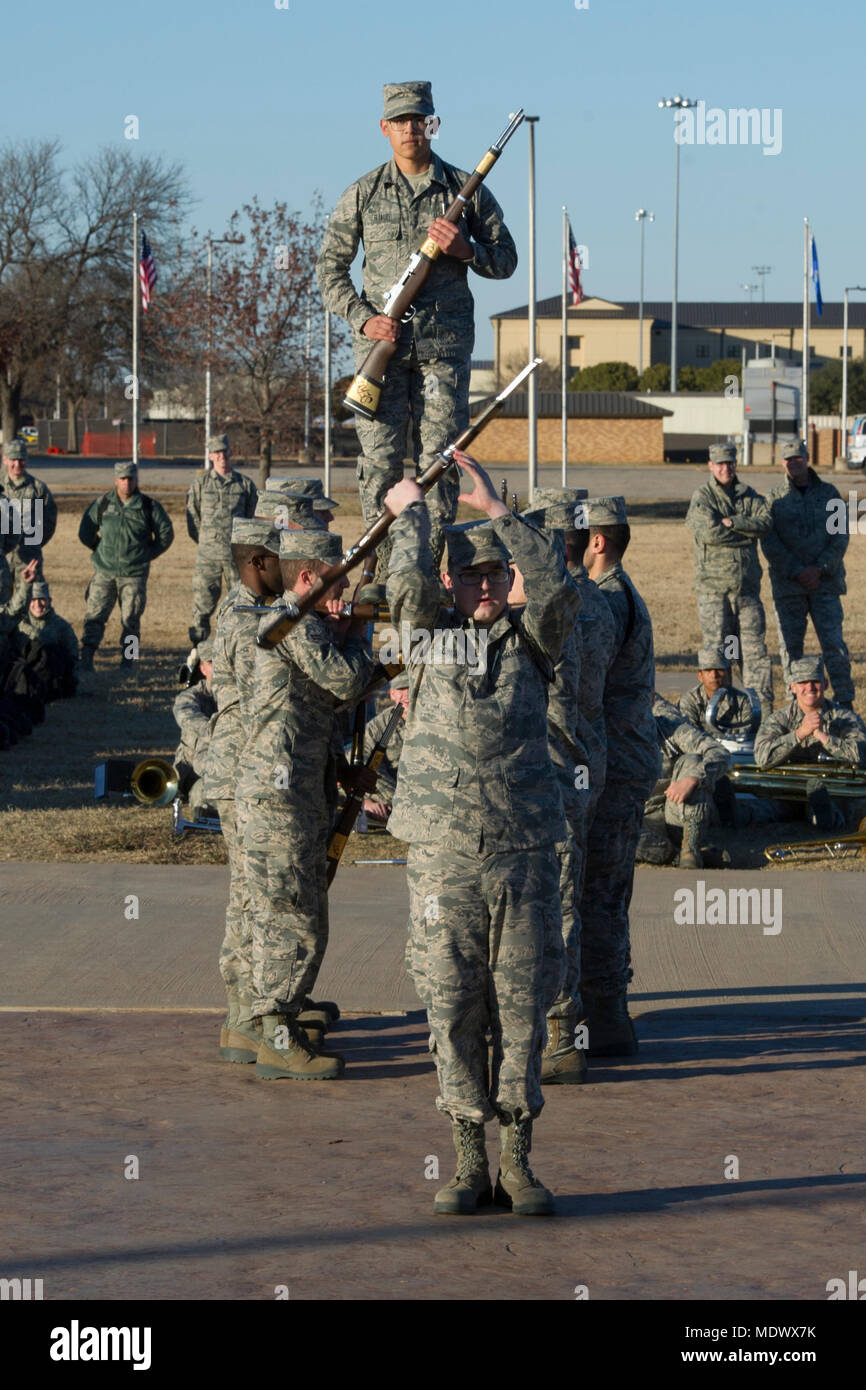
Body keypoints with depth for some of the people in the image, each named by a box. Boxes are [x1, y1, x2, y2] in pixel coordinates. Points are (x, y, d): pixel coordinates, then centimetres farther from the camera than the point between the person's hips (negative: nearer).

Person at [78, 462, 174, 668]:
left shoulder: (148, 506, 0)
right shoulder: (102, 504, 3)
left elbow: (166, 533, 11)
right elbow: (85, 533, 15)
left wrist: (149, 553, 11)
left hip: (134, 574, -1)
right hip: (104, 571, 1)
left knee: (130, 619, 1)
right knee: (95, 614, -6)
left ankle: (127, 660, 9)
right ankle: (86, 658, -6)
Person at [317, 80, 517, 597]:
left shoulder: (466, 189, 7)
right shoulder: (363, 194, 8)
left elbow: (506, 260, 12)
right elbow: (331, 265, 11)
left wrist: (466, 250, -9)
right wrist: (363, 317, -4)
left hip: (444, 344, 0)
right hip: (382, 340, 0)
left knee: (439, 460, -3)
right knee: (380, 459, -5)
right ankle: (382, 575, -1)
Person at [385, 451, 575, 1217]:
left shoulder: (531, 642, 8)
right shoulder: (430, 637, 9)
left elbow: (557, 588, -10)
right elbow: (408, 587, -9)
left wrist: (496, 508, -11)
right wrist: (412, 513, 3)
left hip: (525, 852, 0)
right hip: (444, 854, 0)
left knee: (523, 1008, 1)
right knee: (454, 1010, 1)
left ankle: (518, 1163, 9)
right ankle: (470, 1164, 9)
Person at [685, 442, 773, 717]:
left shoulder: (749, 496, 13)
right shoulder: (701, 498, 0)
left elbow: (765, 523, -4)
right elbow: (710, 532, -16)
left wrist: (732, 522, -14)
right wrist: (747, 533, -6)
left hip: (747, 585, 4)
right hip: (714, 585, -3)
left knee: (755, 647, 0)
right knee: (717, 648, -2)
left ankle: (763, 709, 0)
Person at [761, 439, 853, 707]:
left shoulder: (828, 493, 6)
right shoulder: (775, 497, 3)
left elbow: (840, 537, 1)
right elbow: (769, 543, -3)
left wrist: (819, 569, -12)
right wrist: (796, 572, -13)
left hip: (824, 581, 0)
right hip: (787, 583, 0)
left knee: (833, 640, -6)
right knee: (790, 643, 1)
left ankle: (845, 702, -2)